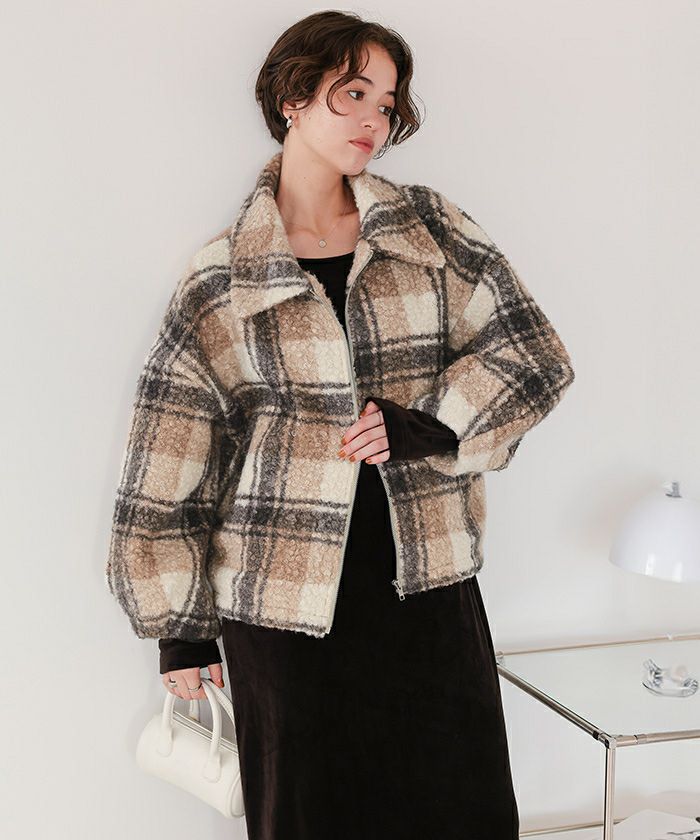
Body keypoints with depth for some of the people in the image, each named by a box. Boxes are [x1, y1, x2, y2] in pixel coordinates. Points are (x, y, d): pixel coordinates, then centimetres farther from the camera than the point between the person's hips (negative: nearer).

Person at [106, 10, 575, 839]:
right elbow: (168, 473, 1)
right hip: (286, 607, -2)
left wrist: (422, 424, -13)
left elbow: (534, 357, 1)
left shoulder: (431, 231, 5)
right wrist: (180, 626, 1)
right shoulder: (221, 281, -1)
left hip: (428, 585, 2)